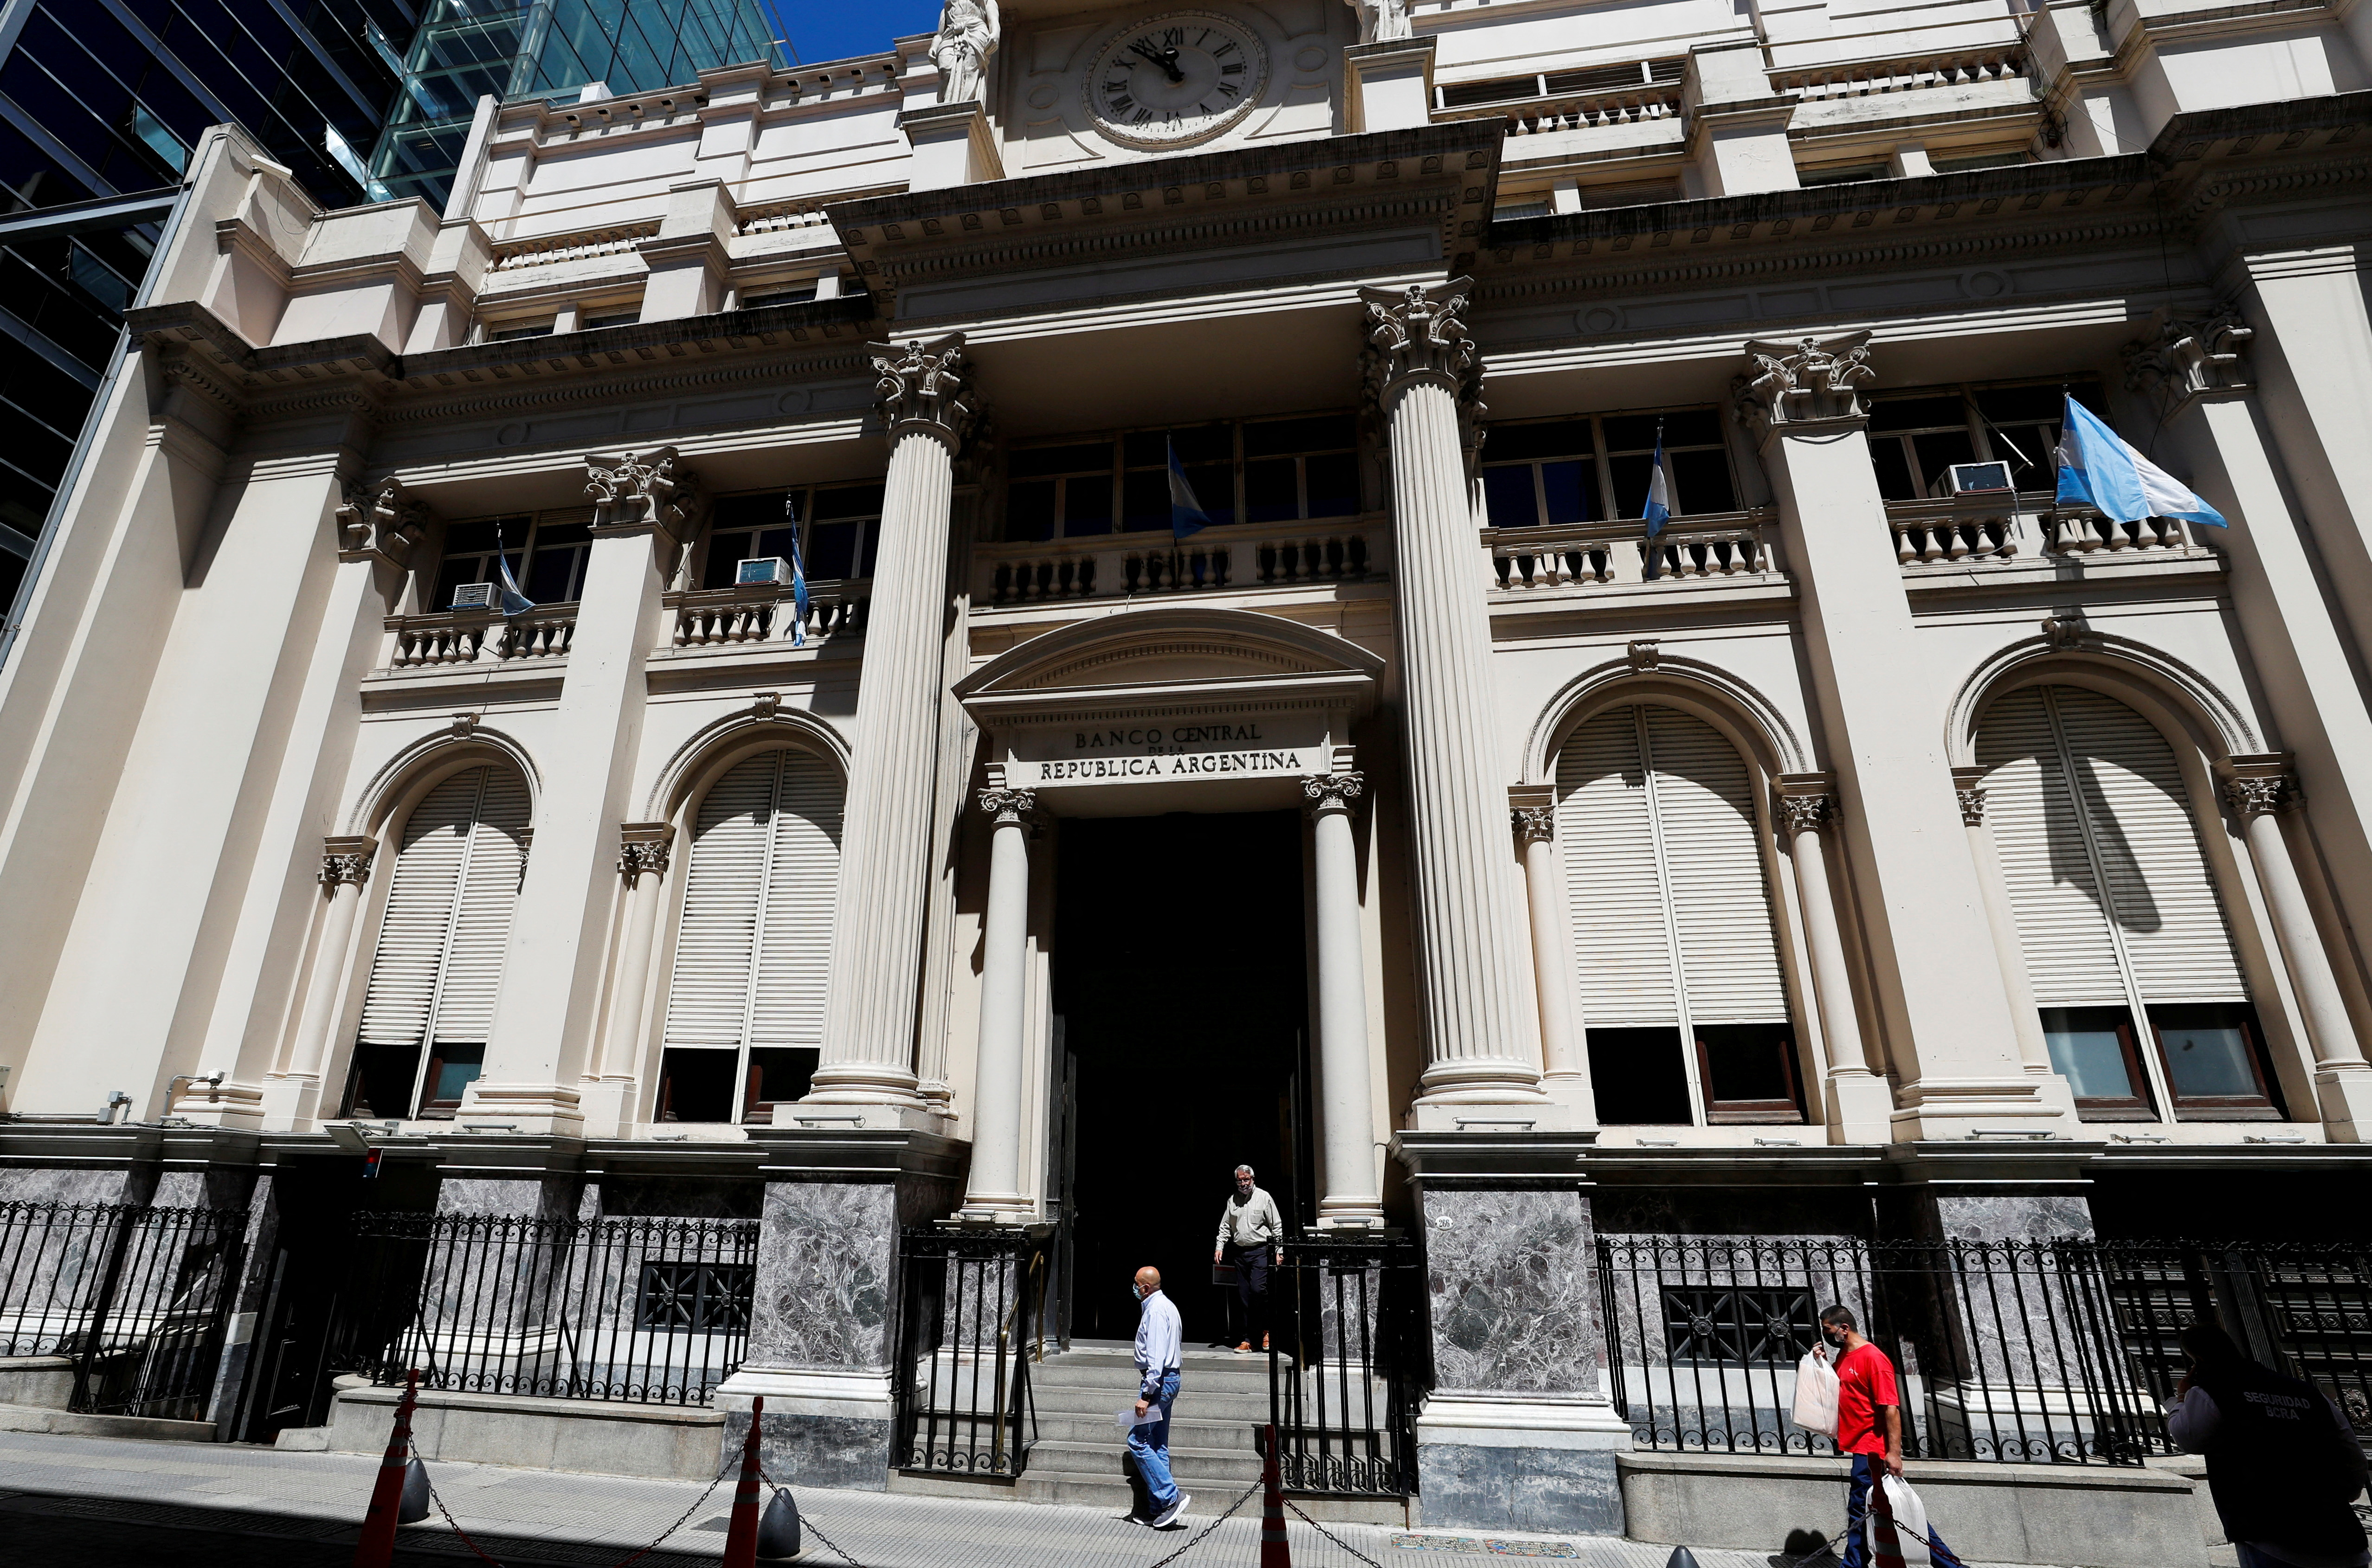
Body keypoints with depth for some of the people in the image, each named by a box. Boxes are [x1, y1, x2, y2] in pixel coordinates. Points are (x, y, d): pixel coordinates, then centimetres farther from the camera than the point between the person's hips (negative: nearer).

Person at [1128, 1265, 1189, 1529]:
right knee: (1157, 1445, 12)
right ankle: (1160, 1509, 14)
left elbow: (1156, 1357, -23)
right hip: (1170, 1378, 10)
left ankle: (1171, 1497, -7)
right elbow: (1178, 1346, 24)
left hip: (1158, 1380, -10)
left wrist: (1146, 1395, -24)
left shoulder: (1155, 1311, -16)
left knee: (1138, 1440, -7)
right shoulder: (1168, 1306, 15)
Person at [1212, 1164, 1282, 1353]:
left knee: (1258, 1289, -17)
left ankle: (1265, 1330, 4)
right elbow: (1225, 1227, 16)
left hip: (1260, 1251, -4)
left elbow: (1276, 1226, 1)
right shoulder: (1232, 1201, 12)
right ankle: (1248, 1340, 10)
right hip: (1240, 1252, 5)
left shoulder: (1264, 1197, 0)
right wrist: (1219, 1247, 4)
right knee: (1244, 1297, 5)